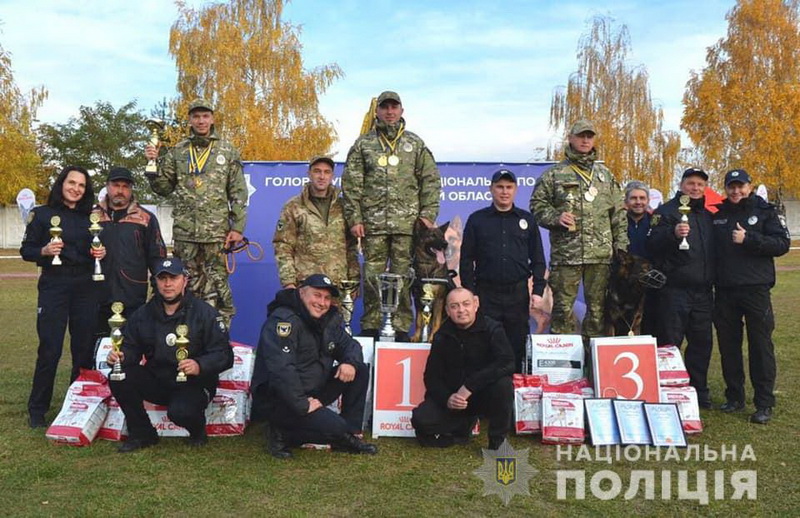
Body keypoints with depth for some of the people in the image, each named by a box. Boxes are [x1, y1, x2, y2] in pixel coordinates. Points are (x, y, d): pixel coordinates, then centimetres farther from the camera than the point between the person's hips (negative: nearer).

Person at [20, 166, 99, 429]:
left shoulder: (89, 217, 11)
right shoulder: (42, 214, 1)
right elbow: (26, 250, 1)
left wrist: (100, 253, -5)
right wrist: (44, 251, -19)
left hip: (85, 288, 3)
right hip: (54, 286, -3)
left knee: (85, 347, 5)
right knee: (50, 349, -5)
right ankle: (37, 409, 10)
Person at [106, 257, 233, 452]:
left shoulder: (204, 313, -7)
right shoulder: (144, 314, 7)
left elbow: (224, 355, -12)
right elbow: (131, 347, 8)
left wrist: (200, 366, -31)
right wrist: (121, 356, -17)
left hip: (193, 384, -4)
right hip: (156, 382, 5)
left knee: (180, 412, -34)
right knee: (119, 379, -19)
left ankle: (198, 430, 7)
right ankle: (142, 434, 0)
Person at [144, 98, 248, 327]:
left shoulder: (228, 151, 6)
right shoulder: (177, 152, 11)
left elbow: (238, 193, 3)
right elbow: (163, 188, 13)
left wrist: (237, 227, -4)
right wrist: (153, 163, -2)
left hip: (217, 232, -2)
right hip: (184, 233, 2)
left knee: (217, 287, -1)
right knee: (189, 288, 9)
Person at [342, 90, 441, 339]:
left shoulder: (416, 144, 13)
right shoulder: (363, 144, 11)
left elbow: (430, 181, 9)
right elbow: (351, 184, 6)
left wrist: (428, 215, -1)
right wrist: (354, 218, -2)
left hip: (407, 222, 0)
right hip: (373, 222, 0)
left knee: (403, 276, 0)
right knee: (372, 276, 2)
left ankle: (402, 327, 7)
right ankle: (370, 326, 10)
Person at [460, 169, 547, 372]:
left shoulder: (527, 220, 11)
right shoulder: (476, 219, 7)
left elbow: (538, 259, 11)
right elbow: (466, 260, 5)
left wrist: (538, 290, 1)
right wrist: (469, 292, -3)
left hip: (518, 294, 1)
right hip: (486, 293, -1)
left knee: (518, 347, 4)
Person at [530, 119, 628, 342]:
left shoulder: (605, 174, 16)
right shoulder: (553, 175, 5)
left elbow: (618, 213, 16)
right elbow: (537, 205, 5)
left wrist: (621, 246, 8)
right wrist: (555, 217, -13)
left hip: (601, 254, 3)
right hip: (565, 253, -3)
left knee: (598, 306, 7)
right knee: (563, 306, -1)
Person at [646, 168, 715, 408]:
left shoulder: (708, 216, 18)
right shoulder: (666, 211, -2)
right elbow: (652, 244, -14)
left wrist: (713, 279, 18)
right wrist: (673, 233, -30)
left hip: (703, 291, 7)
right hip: (675, 290, -6)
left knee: (702, 342, 11)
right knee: (670, 343, -4)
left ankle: (698, 389, 22)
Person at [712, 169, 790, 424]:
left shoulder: (765, 211, 2)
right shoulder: (717, 215, 12)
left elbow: (782, 243, -7)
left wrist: (749, 239, -17)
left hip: (755, 289, -4)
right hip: (724, 291, 4)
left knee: (760, 346, -1)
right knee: (728, 346, 9)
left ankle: (764, 403, 6)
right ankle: (734, 397, 21)